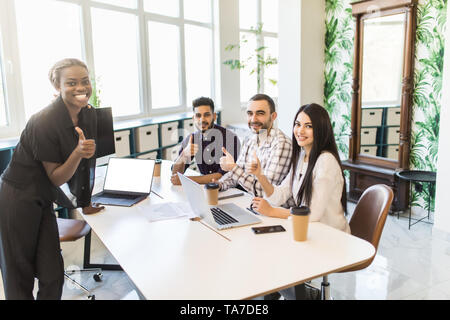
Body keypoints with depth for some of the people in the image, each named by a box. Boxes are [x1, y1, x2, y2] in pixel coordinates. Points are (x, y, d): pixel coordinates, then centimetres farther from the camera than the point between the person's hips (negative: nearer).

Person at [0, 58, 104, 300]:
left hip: (43, 202, 7)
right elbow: (56, 178, -17)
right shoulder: (45, 123, -24)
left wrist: (85, 203, 11)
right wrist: (78, 153, -34)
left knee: (53, 273, 8)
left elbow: (86, 164, 8)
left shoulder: (88, 115, -2)